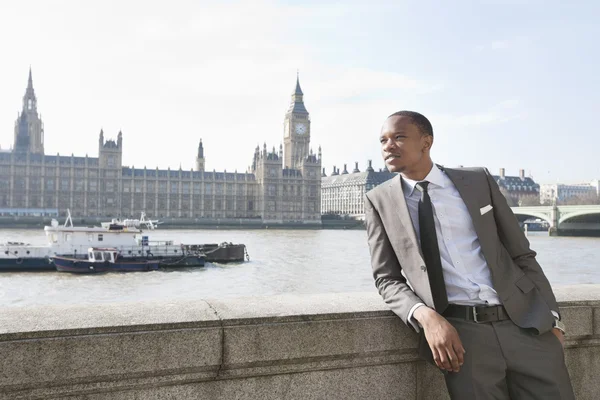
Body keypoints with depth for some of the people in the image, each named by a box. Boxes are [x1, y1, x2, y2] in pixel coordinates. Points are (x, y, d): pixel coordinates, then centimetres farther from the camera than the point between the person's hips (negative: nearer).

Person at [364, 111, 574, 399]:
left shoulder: (479, 181, 6)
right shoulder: (379, 201, 3)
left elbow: (522, 255, 10)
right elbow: (387, 278, 3)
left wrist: (552, 318, 3)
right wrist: (426, 316, -15)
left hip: (525, 323, 2)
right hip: (457, 332, -1)